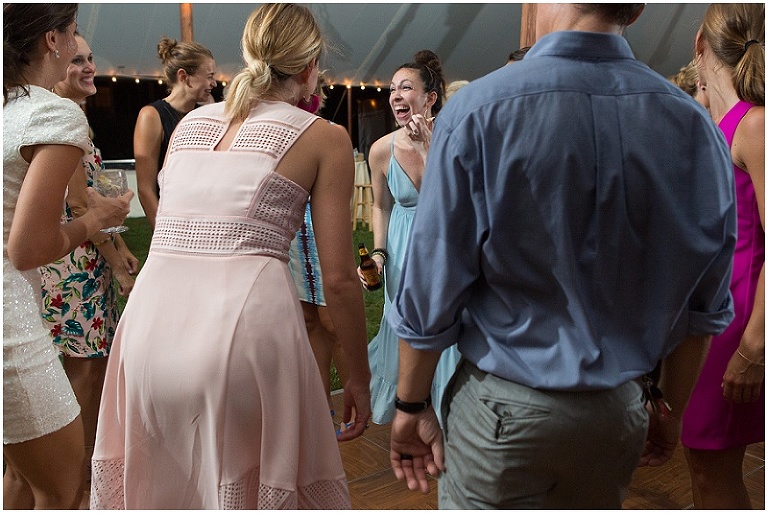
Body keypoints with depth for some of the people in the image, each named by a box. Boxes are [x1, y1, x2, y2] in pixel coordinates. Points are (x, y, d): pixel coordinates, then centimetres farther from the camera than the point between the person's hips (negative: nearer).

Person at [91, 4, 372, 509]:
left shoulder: (190, 122, 18)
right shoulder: (324, 137, 4)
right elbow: (338, 278, 0)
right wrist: (360, 378, 10)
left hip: (150, 318, 5)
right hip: (248, 323, -5)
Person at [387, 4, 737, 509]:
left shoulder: (478, 110, -17)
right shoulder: (693, 122, -5)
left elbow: (433, 293, -15)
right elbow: (704, 305, 1)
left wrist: (412, 405, 0)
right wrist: (673, 409, 15)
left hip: (502, 410, -4)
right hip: (618, 412, 4)